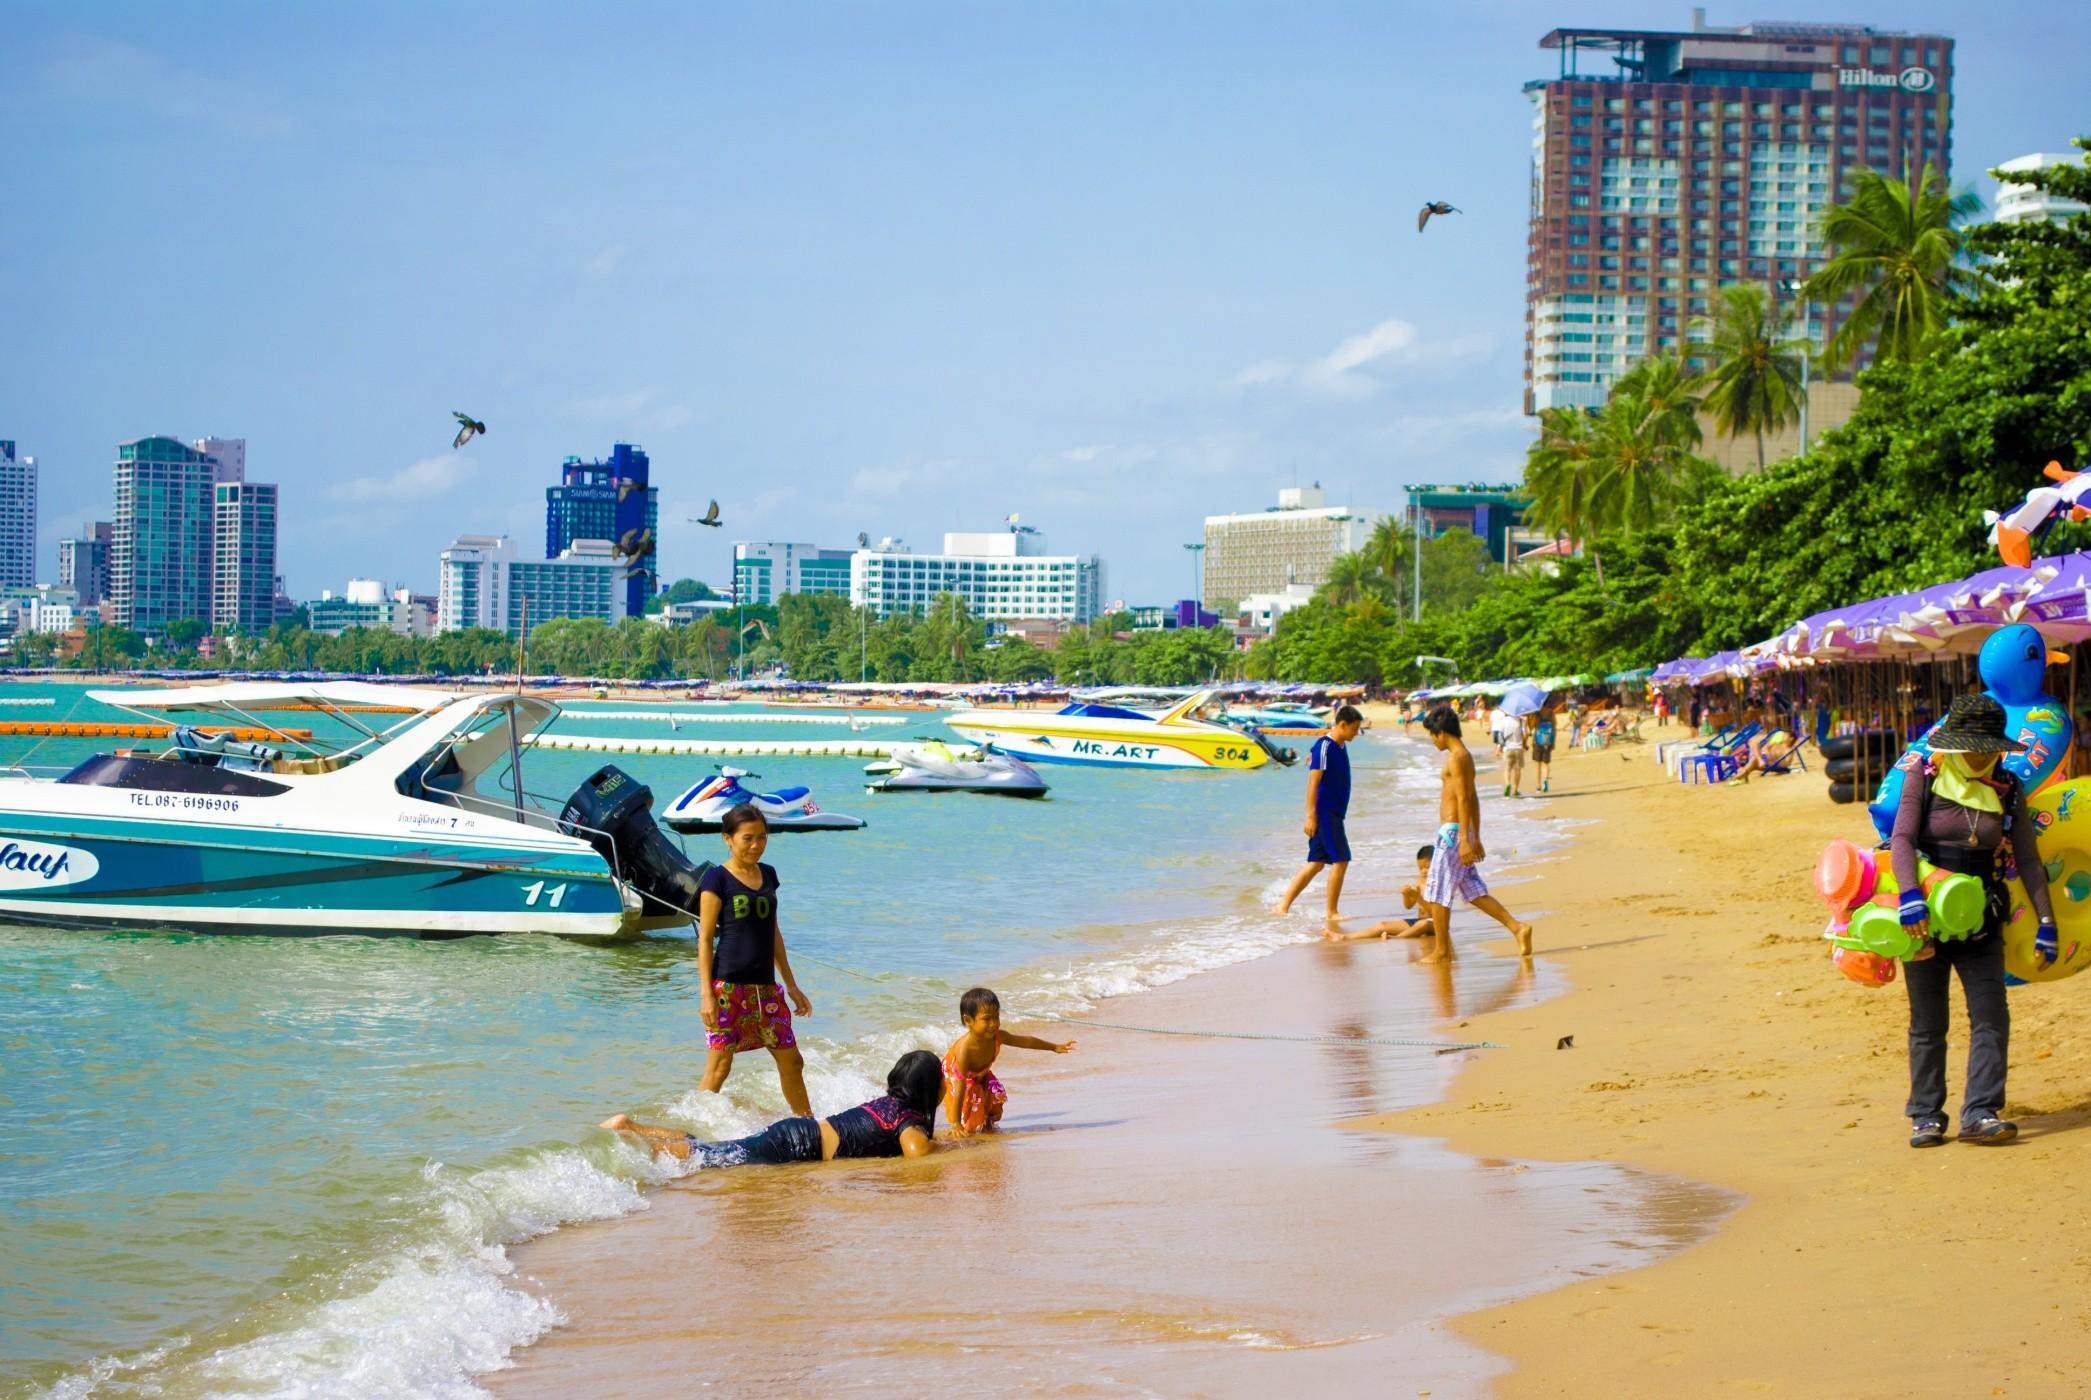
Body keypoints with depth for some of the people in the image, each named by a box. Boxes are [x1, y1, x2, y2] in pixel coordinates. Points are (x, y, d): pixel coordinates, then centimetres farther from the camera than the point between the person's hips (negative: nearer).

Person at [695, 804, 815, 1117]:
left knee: (791, 1061, 10)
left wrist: (791, 985, 19)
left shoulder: (768, 875, 12)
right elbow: (705, 939, -8)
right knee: (719, 1066, -5)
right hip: (728, 986, -6)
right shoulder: (717, 879, -6)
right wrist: (707, 994, -14)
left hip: (765, 986, 6)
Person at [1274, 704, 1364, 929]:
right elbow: (1313, 782, -18)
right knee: (1340, 860, -9)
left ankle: (1284, 905, 11)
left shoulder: (1340, 746, 13)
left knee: (1317, 863, 9)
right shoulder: (1324, 746, -15)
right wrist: (1311, 816, -21)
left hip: (1334, 814, 10)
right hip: (1324, 813, -10)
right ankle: (1331, 915, -4)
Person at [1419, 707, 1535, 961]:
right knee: (1473, 890, 10)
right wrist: (1476, 839, 23)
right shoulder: (1465, 757, 15)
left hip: (1452, 832, -10)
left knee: (1436, 892, -1)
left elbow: (1463, 800, -20)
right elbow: (1473, 800, 20)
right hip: (1460, 832, 10)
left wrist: (1464, 840, -22)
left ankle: (1441, 949, 5)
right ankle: (1517, 927, 3)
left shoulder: (1456, 758, -14)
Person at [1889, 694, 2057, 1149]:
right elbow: (1901, 839, -12)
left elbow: (2028, 860, 5)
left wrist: (2046, 922, 0)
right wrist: (1909, 897, -28)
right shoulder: (1924, 778, -3)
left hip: (1980, 920, 2)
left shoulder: (2007, 791, 4)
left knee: (1991, 1015, -10)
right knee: (1927, 1022, 5)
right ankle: (1926, 1116, 12)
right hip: (1926, 916, -2)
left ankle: (1979, 1112, -11)